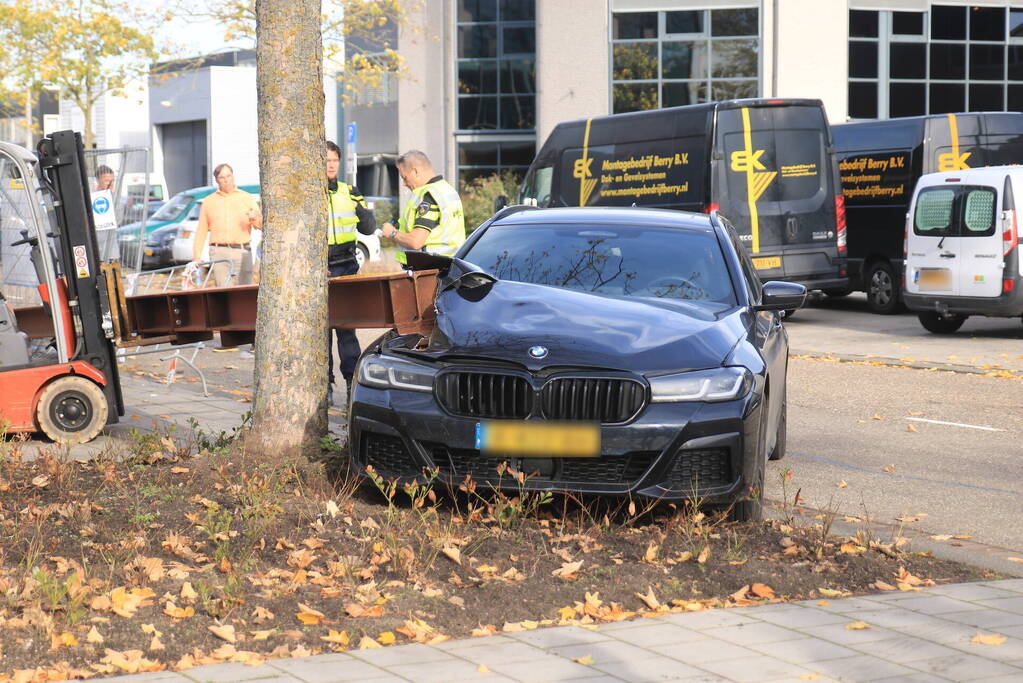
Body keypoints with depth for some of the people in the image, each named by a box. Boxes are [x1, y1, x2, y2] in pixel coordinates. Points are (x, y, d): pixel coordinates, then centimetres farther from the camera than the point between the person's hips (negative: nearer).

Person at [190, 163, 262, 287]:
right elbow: (201, 232, 14)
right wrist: (196, 258, 7)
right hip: (219, 252, 0)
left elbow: (261, 225, 5)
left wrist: (255, 219, -19)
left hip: (242, 251, 0)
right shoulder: (208, 202, 16)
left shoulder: (247, 198, 13)